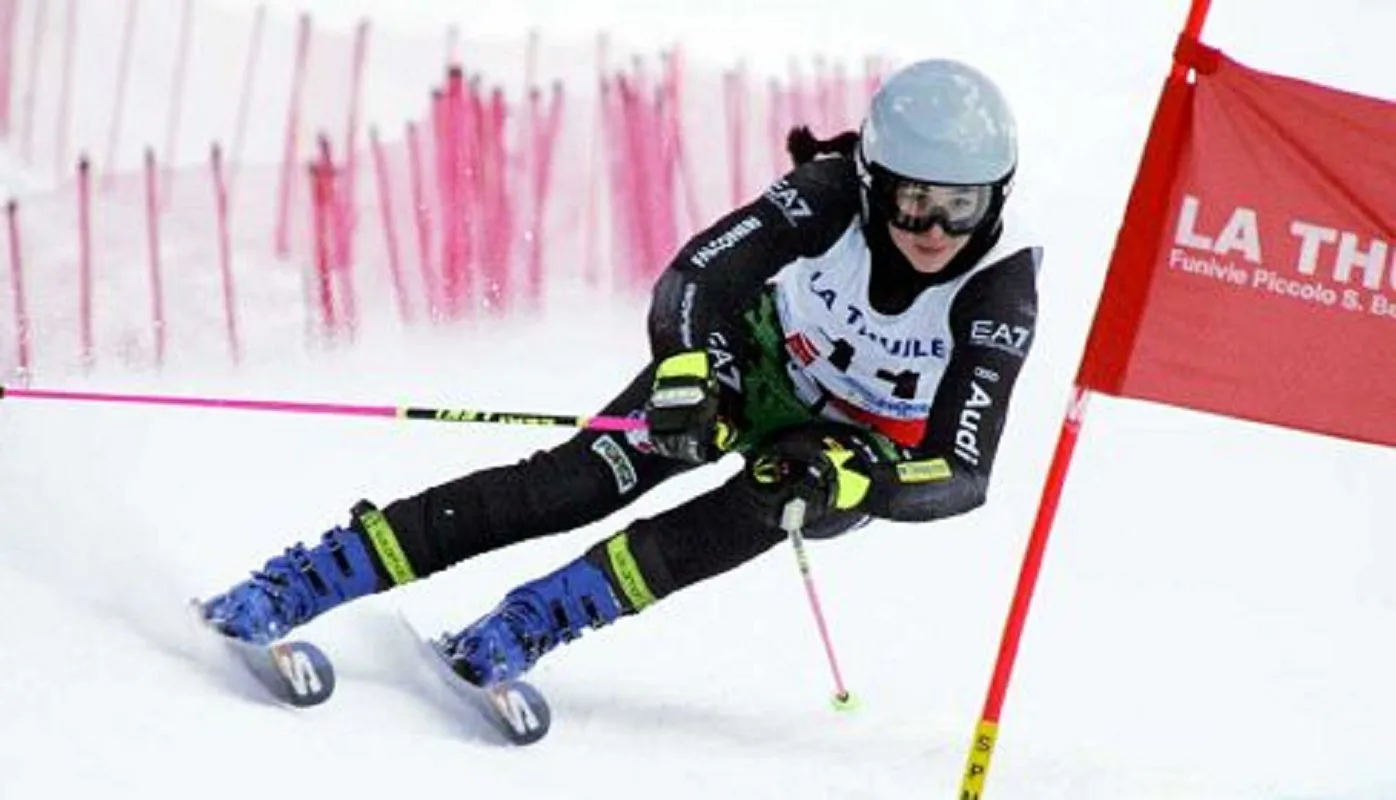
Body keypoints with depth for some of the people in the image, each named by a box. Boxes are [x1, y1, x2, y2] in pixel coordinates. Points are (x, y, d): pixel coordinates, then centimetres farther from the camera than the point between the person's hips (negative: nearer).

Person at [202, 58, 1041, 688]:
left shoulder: (1000, 291, -31)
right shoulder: (831, 197, -29)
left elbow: (962, 473, -33)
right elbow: (693, 281, -31)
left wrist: (847, 477, -51)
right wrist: (688, 378, -51)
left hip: (869, 449, 0)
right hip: (761, 362, 1)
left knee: (768, 507, -34)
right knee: (582, 481, -20)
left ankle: (521, 630, -32)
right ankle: (300, 583, -21)